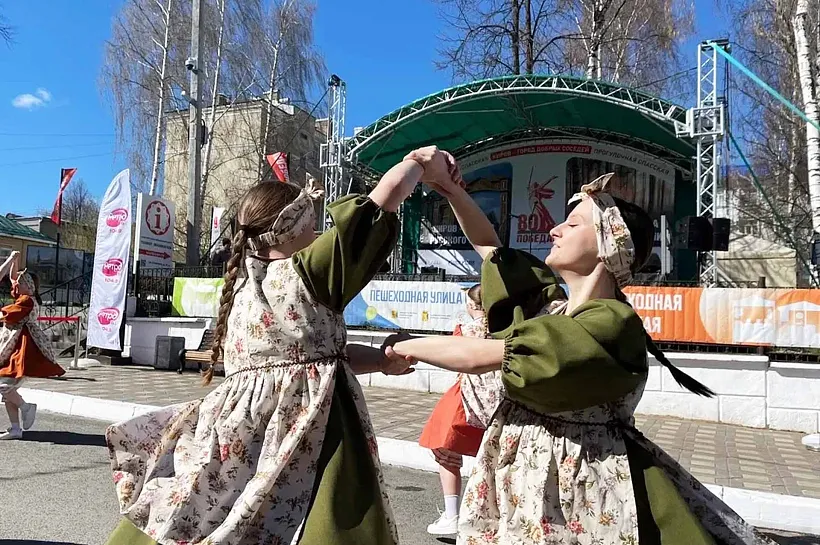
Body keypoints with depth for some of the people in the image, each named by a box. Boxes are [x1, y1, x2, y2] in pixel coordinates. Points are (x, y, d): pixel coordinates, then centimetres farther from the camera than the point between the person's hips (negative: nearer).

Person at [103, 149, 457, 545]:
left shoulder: (243, 286, 12)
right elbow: (386, 197, -10)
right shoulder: (304, 275, -11)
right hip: (303, 446, -8)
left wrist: (382, 359, 15)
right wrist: (421, 163, 7)